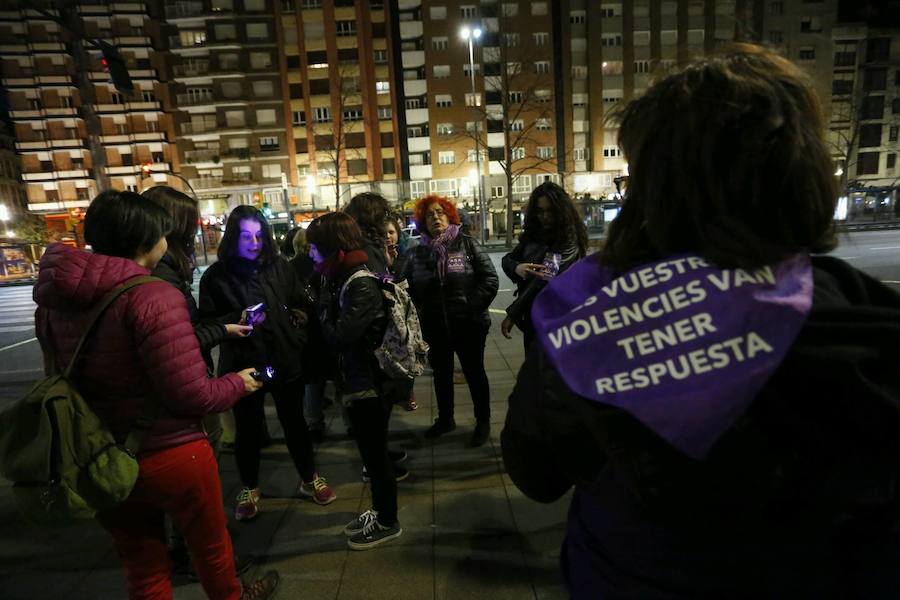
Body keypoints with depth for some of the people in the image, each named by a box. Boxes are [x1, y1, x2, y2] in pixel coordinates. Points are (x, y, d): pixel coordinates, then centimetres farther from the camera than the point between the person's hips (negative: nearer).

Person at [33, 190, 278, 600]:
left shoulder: (54, 299, -2)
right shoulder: (154, 296, -24)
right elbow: (191, 395, -25)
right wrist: (238, 383, -5)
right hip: (170, 456, -6)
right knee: (211, 546, 22)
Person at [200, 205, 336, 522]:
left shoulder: (280, 266, 2)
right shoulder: (216, 275, -6)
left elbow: (302, 305, 10)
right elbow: (207, 323, -7)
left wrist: (297, 321, -7)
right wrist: (237, 321, -22)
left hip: (285, 359, 2)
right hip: (243, 365, -2)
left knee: (294, 422, 16)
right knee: (247, 428, 14)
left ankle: (309, 479, 35)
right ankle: (249, 488, 37)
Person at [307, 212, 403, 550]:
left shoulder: (362, 285, -22)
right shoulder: (347, 279, 6)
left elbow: (338, 335, -27)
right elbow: (337, 329, 8)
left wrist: (325, 301, -14)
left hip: (370, 385, -9)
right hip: (360, 382, 9)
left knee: (375, 454, 7)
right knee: (372, 452, 22)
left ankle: (388, 522, 27)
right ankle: (379, 511, 40)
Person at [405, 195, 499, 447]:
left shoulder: (466, 244, -6)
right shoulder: (418, 252, 4)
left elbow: (490, 279, -11)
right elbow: (409, 287, 7)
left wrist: (472, 306, -15)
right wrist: (421, 312, -2)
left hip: (468, 325, -3)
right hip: (434, 328, 4)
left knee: (474, 373, 11)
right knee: (441, 374, 19)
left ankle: (483, 422, 29)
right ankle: (445, 418, 40)